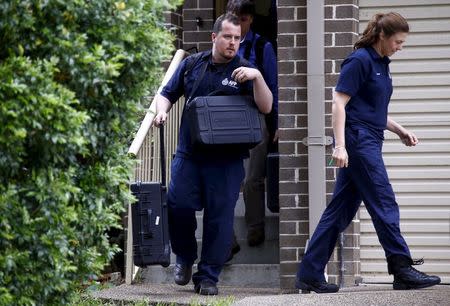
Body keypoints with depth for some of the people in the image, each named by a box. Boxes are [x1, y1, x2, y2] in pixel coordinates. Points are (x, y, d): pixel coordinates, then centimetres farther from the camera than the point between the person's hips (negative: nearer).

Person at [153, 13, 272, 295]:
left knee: (220, 215, -1)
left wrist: (257, 77, -19)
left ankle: (208, 277, 8)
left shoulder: (244, 72, 4)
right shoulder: (192, 65, 11)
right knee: (178, 205, -6)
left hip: (227, 159, -1)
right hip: (189, 153, 2)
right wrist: (162, 111, -3)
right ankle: (185, 257, 20)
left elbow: (266, 107, -6)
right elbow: (167, 94, 18)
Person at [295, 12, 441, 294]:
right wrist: (340, 145, -20)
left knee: (341, 210, 8)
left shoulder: (381, 64, 17)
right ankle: (403, 271, -5)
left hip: (369, 143, 9)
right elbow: (339, 103, -14)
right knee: (385, 205, -8)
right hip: (358, 140, -9)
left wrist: (399, 130, 14)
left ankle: (310, 275, 9)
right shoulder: (360, 61, -10)